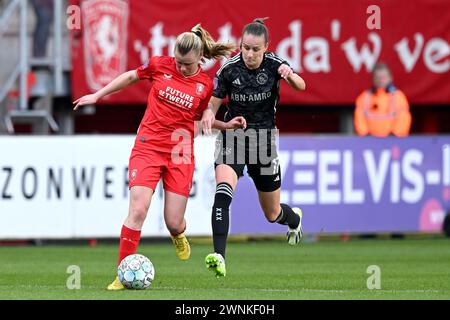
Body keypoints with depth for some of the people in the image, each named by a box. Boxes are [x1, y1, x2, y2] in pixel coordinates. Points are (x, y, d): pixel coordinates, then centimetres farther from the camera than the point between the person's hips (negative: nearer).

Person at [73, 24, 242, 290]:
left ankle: (179, 236, 41)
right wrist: (97, 95, 19)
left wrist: (226, 125, -3)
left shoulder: (206, 85, 1)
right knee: (138, 211, -17)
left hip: (180, 153, 1)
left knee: (174, 224, 0)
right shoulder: (160, 65, -2)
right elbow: (131, 77, 16)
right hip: (148, 146, -1)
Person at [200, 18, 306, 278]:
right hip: (233, 136, -1)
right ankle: (219, 257, -36)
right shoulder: (229, 70, -11)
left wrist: (290, 75, -45)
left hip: (264, 139, 1)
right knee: (222, 192, -30)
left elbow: (301, 86, -22)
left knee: (272, 214, 14)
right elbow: (212, 106, -4)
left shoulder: (273, 64, -11)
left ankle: (294, 218, 52)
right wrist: (209, 117, -28)